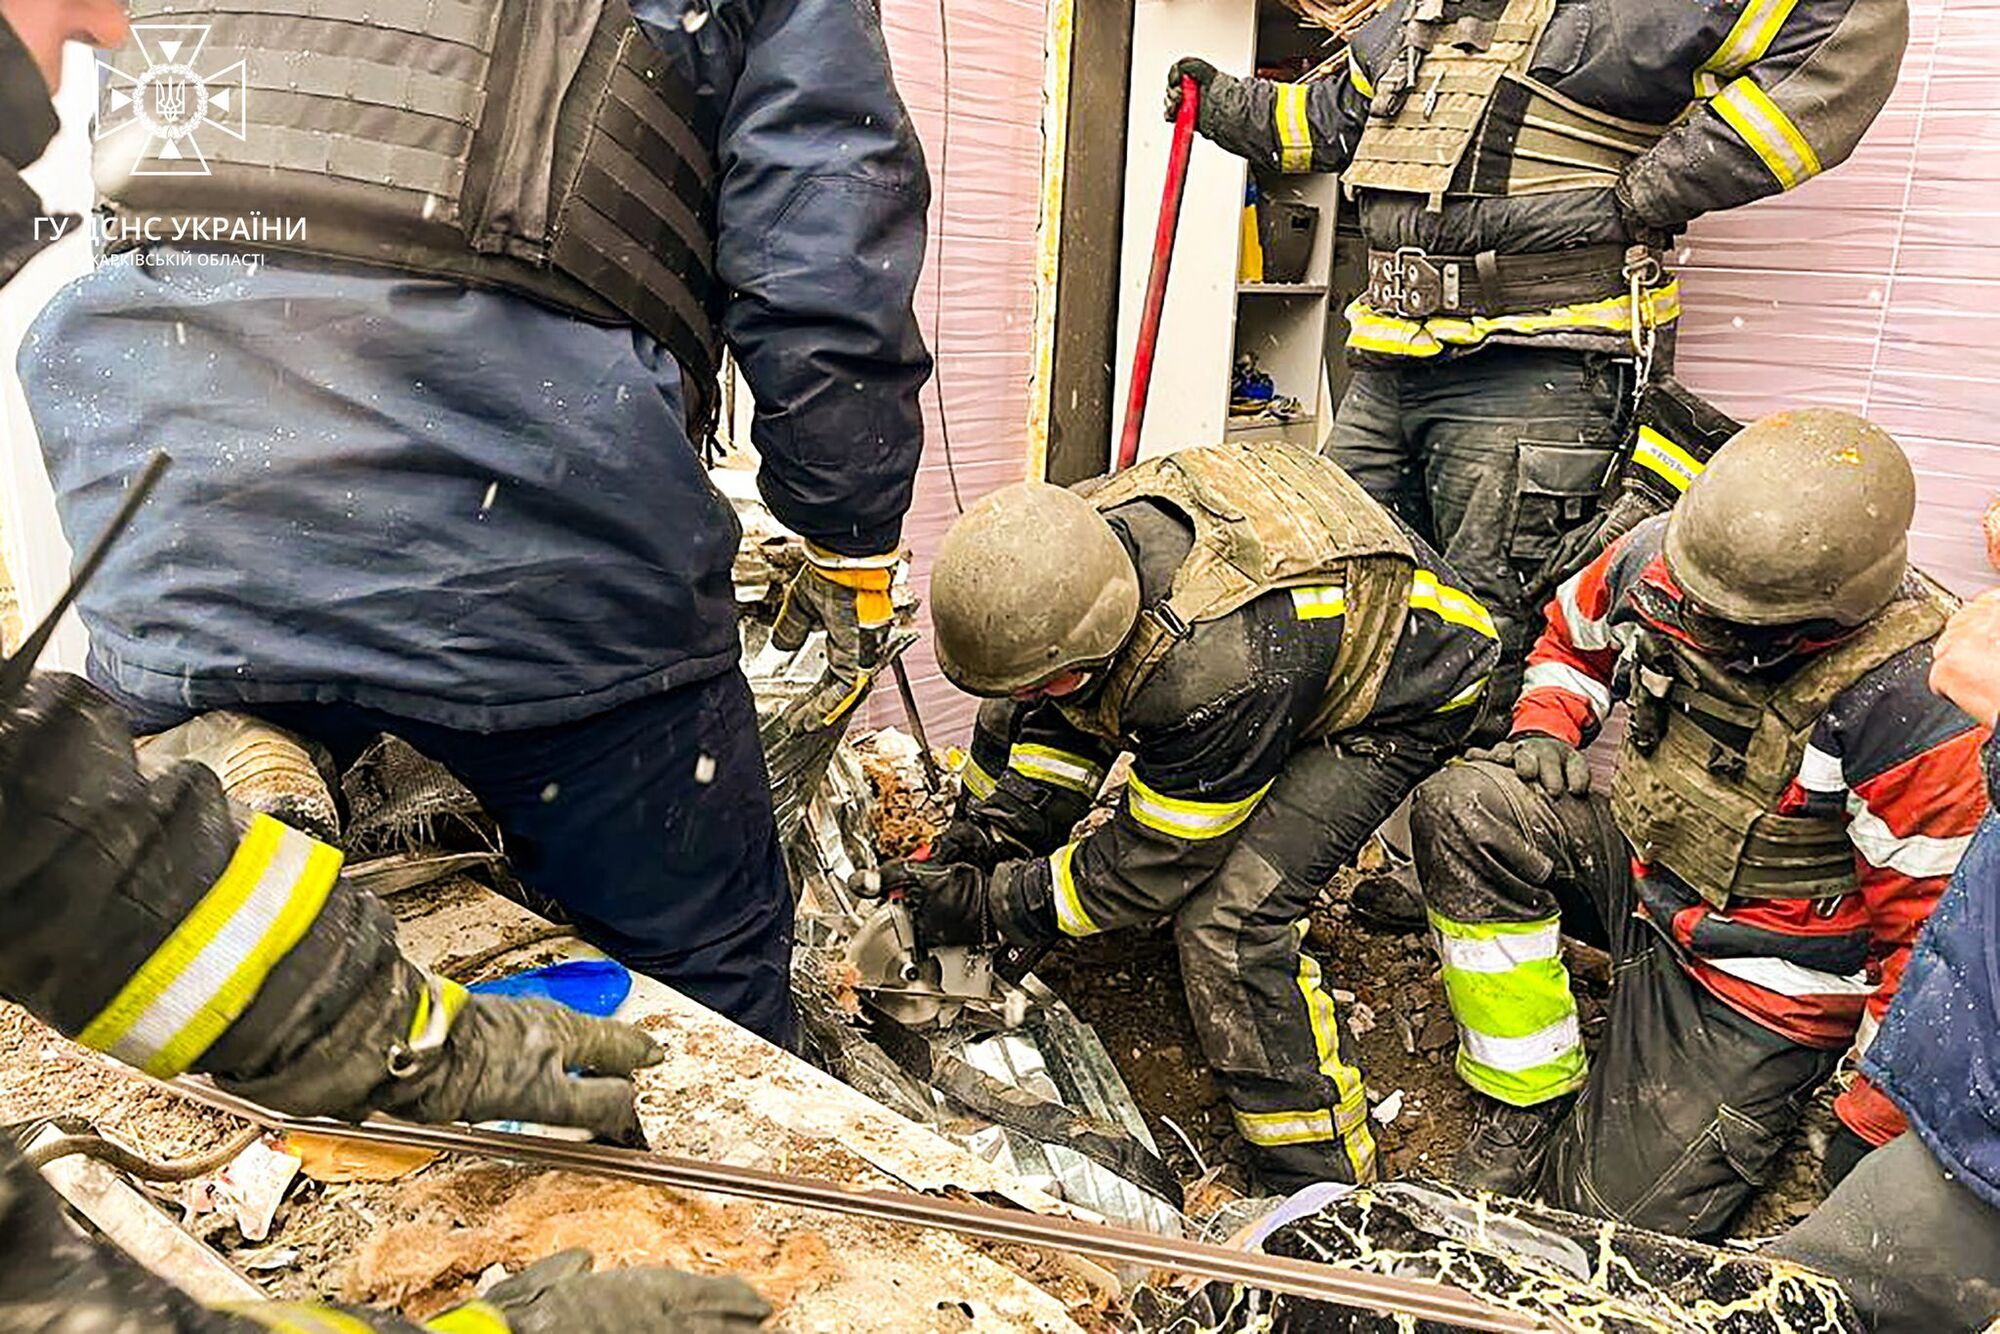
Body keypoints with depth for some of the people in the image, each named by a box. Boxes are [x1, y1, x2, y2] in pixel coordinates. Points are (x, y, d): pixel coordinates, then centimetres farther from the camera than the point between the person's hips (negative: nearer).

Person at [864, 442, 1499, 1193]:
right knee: (1012, 728, 9)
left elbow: (1155, 865, -29)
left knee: (1226, 918, -26)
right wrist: (989, 827, -10)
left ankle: (1323, 1189, -6)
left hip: (1403, 690, -8)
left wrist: (989, 908, -21)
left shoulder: (1218, 671, -44)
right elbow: (1065, 719, -2)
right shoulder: (1074, 552, -21)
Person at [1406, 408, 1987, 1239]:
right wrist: (1546, 730, -8)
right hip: (1643, 858, 5)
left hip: (1760, 978, -5)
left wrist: (1872, 1127, -12)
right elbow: (1573, 633, 12)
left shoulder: (1912, 708, -27)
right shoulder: (1659, 558, -13)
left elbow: (1930, 933, -18)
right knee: (1464, 811, -26)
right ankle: (1528, 1103, -10)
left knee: (1616, 1214, -5)